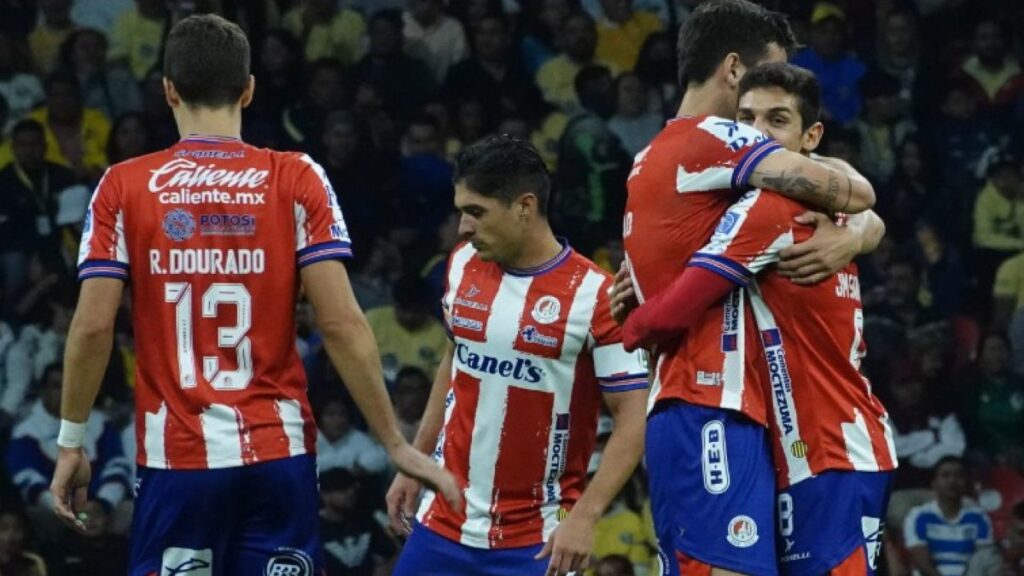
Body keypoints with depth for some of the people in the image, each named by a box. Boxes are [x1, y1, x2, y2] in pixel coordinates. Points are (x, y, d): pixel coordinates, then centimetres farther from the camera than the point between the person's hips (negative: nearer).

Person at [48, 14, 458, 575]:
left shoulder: (124, 187, 0)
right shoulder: (296, 179, 0)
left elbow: (93, 325, -4)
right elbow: (341, 324, -6)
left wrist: (70, 443, 6)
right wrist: (397, 445, -1)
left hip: (176, 461, 0)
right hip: (277, 453, 0)